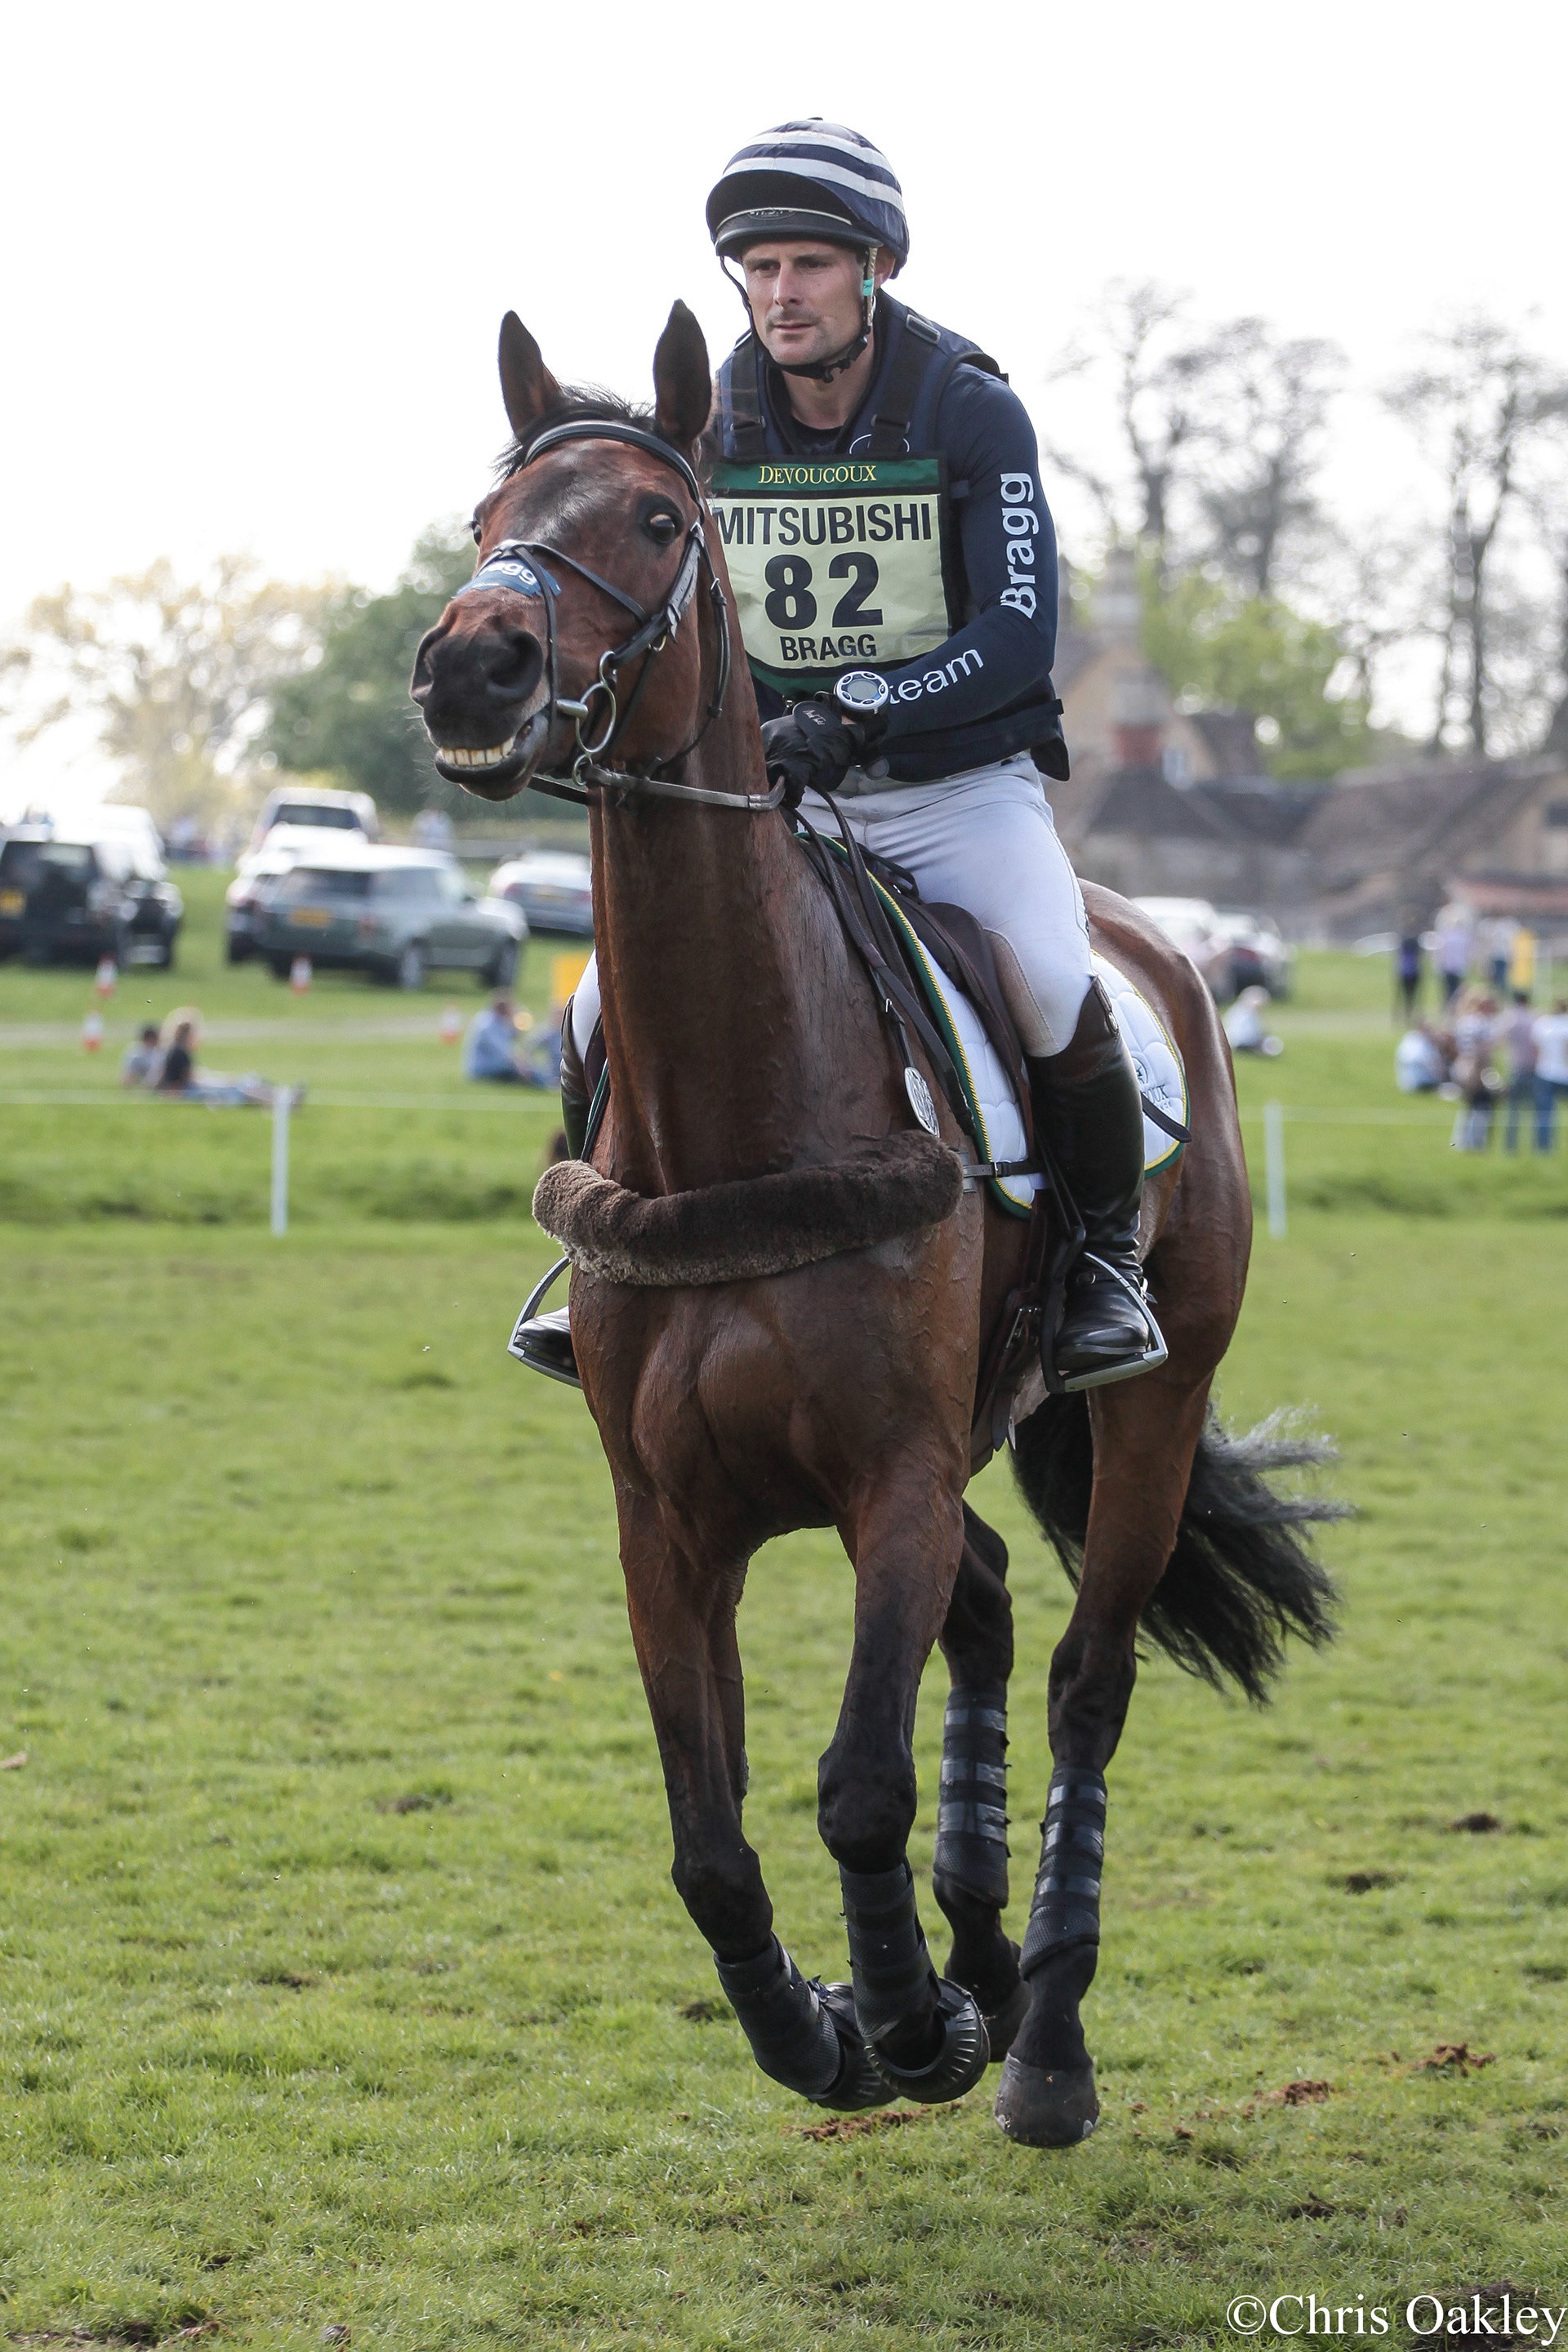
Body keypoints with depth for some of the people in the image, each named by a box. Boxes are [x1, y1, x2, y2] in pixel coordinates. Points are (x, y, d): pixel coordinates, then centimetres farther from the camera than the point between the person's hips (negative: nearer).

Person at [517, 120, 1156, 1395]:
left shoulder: (973, 412, -10)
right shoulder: (711, 430, 1)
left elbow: (1018, 634, -18)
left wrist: (850, 711, -29)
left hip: (959, 783, -3)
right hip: (773, 797, 3)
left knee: (1051, 986, -31)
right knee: (606, 1009, -13)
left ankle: (1109, 1248, -6)